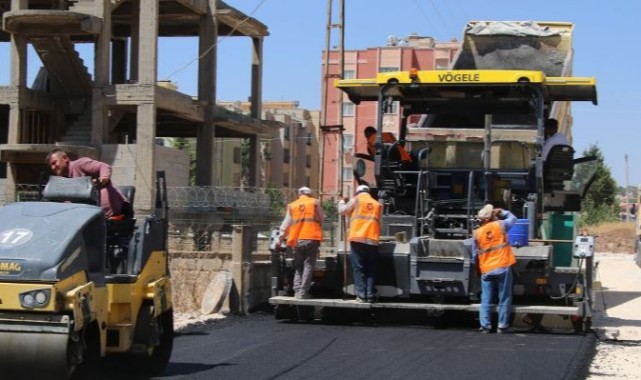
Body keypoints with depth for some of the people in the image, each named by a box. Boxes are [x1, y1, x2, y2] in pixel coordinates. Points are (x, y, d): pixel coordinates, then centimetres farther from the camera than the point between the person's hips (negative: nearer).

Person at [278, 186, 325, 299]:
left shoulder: (292, 205, 12)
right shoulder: (315, 203, 6)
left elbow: (286, 224, 12)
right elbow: (322, 218, 10)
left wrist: (281, 238, 18)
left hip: (297, 240, 2)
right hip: (312, 239, -2)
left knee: (298, 266, 12)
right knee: (308, 266, -1)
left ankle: (297, 291, 2)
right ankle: (303, 292, -9)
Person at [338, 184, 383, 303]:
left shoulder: (356, 200, 7)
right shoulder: (377, 204, 17)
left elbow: (342, 211, 12)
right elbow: (378, 222, 18)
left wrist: (342, 202, 30)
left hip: (357, 239, -2)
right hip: (372, 240, 3)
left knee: (358, 269, 0)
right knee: (371, 270, 6)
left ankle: (361, 295, -6)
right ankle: (370, 295, 1)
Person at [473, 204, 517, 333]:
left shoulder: (477, 233, 3)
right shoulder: (500, 225, -2)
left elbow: (475, 254, 8)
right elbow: (513, 218, 18)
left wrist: (478, 265, 23)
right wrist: (501, 212, 26)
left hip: (486, 270, 2)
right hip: (503, 268, -2)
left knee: (486, 300, 6)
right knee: (504, 299, 5)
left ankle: (485, 325, 3)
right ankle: (502, 326, 4)